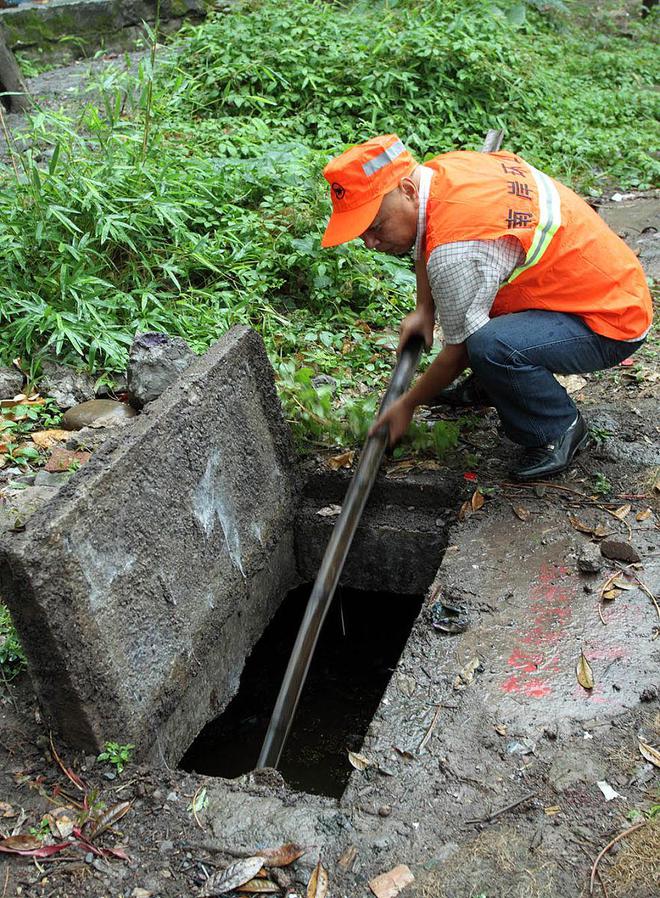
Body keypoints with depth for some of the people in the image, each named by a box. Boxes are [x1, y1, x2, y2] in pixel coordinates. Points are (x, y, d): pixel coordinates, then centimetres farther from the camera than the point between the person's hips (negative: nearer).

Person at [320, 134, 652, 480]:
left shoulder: (456, 251, -32)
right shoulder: (444, 167, -4)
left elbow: (458, 351, -19)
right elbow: (426, 243, 18)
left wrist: (407, 405, -4)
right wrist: (424, 309, 11)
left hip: (611, 324, -10)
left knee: (490, 346, -36)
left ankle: (560, 429, -8)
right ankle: (488, 386, 24)